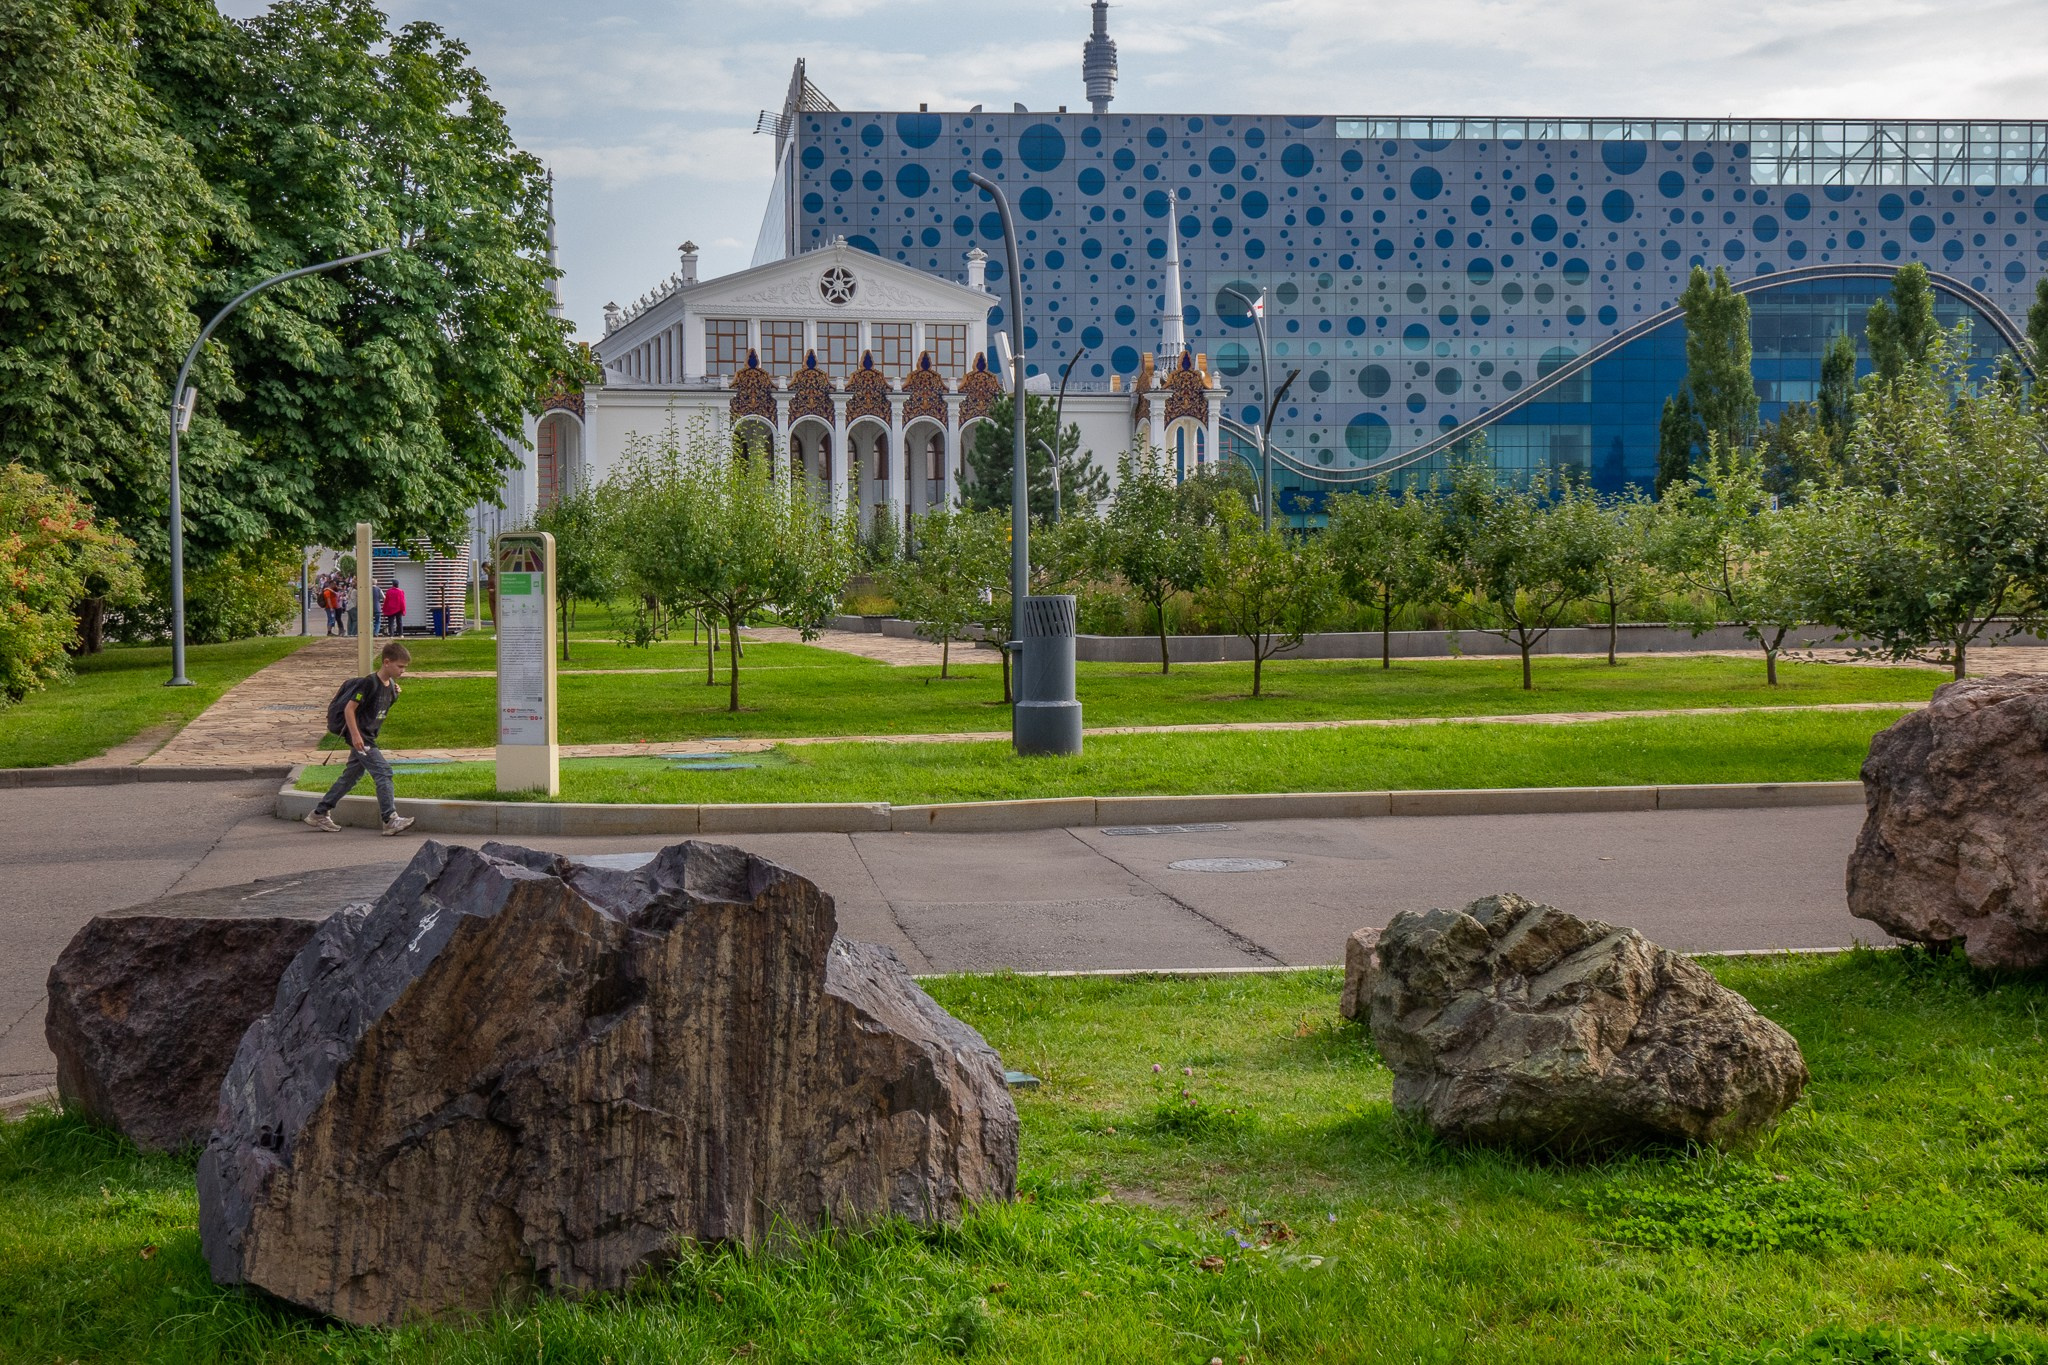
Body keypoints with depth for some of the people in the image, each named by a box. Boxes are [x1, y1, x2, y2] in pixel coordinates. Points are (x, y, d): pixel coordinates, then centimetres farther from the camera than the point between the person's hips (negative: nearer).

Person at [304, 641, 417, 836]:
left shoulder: (390, 686, 8)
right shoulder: (370, 683, -19)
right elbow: (349, 708, -18)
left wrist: (395, 692, 7)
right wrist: (355, 735, -23)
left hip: (368, 738, 10)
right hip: (359, 736, -10)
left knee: (351, 776, 15)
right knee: (382, 771, -16)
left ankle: (318, 814, 25)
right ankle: (391, 820, -18)